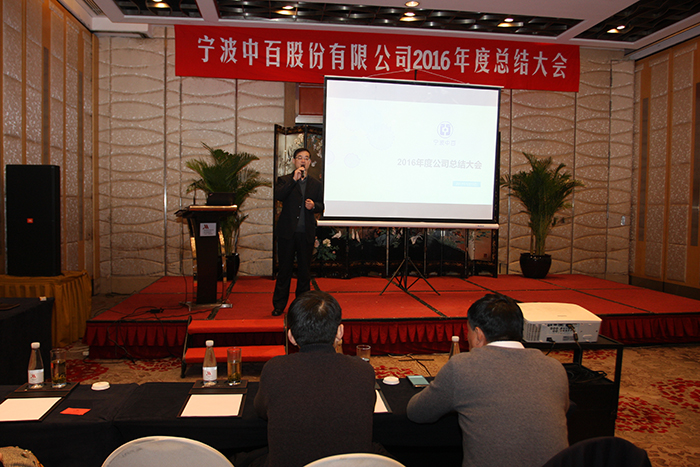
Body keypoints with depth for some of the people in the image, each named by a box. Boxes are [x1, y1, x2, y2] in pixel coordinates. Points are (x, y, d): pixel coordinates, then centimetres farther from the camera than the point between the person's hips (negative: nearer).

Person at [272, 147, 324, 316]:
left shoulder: (316, 184, 13)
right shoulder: (284, 180, 5)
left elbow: (321, 206, 14)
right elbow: (278, 196, -14)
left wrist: (314, 205, -8)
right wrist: (294, 179, -18)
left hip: (306, 233, 2)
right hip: (287, 232, -2)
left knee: (305, 270, 8)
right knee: (284, 269, 3)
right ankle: (279, 305, 13)